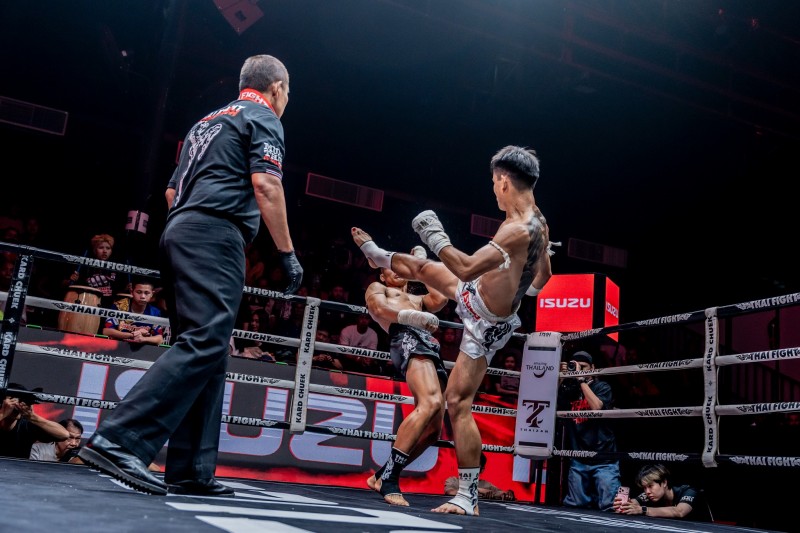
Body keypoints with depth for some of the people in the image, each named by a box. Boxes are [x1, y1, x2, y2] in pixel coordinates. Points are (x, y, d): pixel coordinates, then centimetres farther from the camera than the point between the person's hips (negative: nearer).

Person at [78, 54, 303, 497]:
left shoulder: (208, 121, 29)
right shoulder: (262, 118, 4)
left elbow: (172, 190, 27)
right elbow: (265, 184, -11)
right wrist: (287, 252, -9)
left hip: (179, 230, 9)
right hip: (216, 233, -9)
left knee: (205, 349, 6)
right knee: (204, 344, -17)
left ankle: (191, 472, 4)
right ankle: (118, 440, -27)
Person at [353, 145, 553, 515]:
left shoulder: (518, 230, -35)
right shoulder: (537, 222, -4)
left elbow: (468, 268, -39)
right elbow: (543, 276, 11)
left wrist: (436, 238, -27)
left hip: (486, 324, -9)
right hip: (477, 296, 9)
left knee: (458, 402, -7)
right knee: (423, 269, 24)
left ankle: (468, 497, -1)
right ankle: (380, 256, 59)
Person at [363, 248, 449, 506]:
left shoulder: (416, 299, 42)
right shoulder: (376, 287, 25)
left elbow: (440, 299, 21)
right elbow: (379, 308, 1)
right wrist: (412, 316, -17)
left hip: (432, 348, 8)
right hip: (408, 339, -8)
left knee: (432, 430, -2)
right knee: (430, 403, -33)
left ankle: (382, 475, 7)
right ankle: (389, 477, -35)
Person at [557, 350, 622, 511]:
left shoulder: (601, 387, 4)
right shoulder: (569, 389, 13)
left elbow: (596, 407, -15)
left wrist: (581, 379, -11)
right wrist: (561, 378, -3)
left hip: (603, 459, -4)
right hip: (578, 459, 4)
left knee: (609, 507, -10)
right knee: (574, 507, 5)